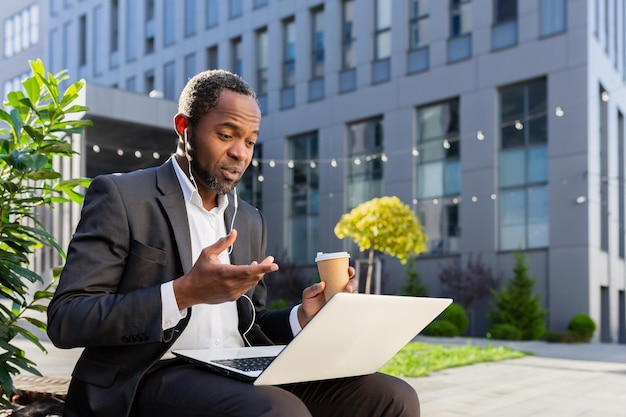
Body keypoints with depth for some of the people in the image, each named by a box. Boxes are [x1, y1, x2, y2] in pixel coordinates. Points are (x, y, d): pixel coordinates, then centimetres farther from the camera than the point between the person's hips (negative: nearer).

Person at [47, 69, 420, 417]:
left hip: (242, 377, 6)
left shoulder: (250, 221, 18)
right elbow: (65, 320, -9)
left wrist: (302, 317, 1)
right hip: (153, 377, -5)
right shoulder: (120, 197, -1)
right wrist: (184, 293, -20)